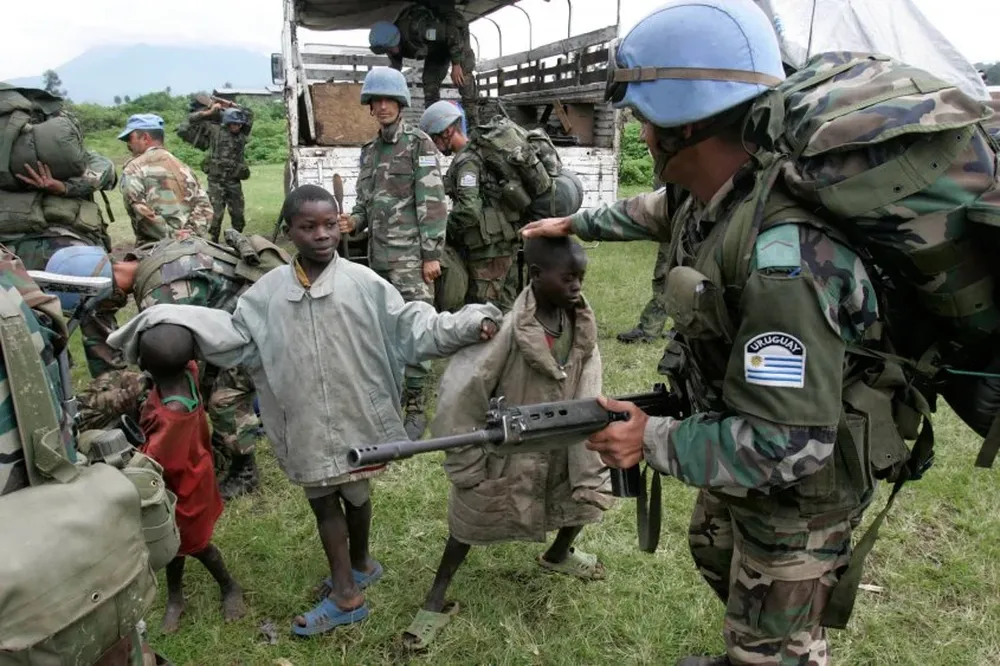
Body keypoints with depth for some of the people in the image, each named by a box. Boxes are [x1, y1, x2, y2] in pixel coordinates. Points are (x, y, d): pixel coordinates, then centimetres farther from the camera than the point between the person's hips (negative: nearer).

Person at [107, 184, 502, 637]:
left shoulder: (364, 283, -10)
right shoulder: (269, 290, -2)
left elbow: (412, 326, -10)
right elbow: (234, 333, 6)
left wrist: (471, 323, -20)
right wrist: (167, 319, -1)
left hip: (356, 414, -3)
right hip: (305, 422, 3)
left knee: (355, 493, 17)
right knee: (322, 500, 14)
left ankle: (358, 562, 43)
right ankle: (346, 593, 32)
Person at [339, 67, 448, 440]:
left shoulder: (419, 144, -3)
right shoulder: (369, 151, 16)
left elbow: (432, 202, -10)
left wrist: (431, 254, -15)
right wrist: (353, 222, -1)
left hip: (411, 255, -7)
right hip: (378, 255, 7)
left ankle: (416, 408, 3)